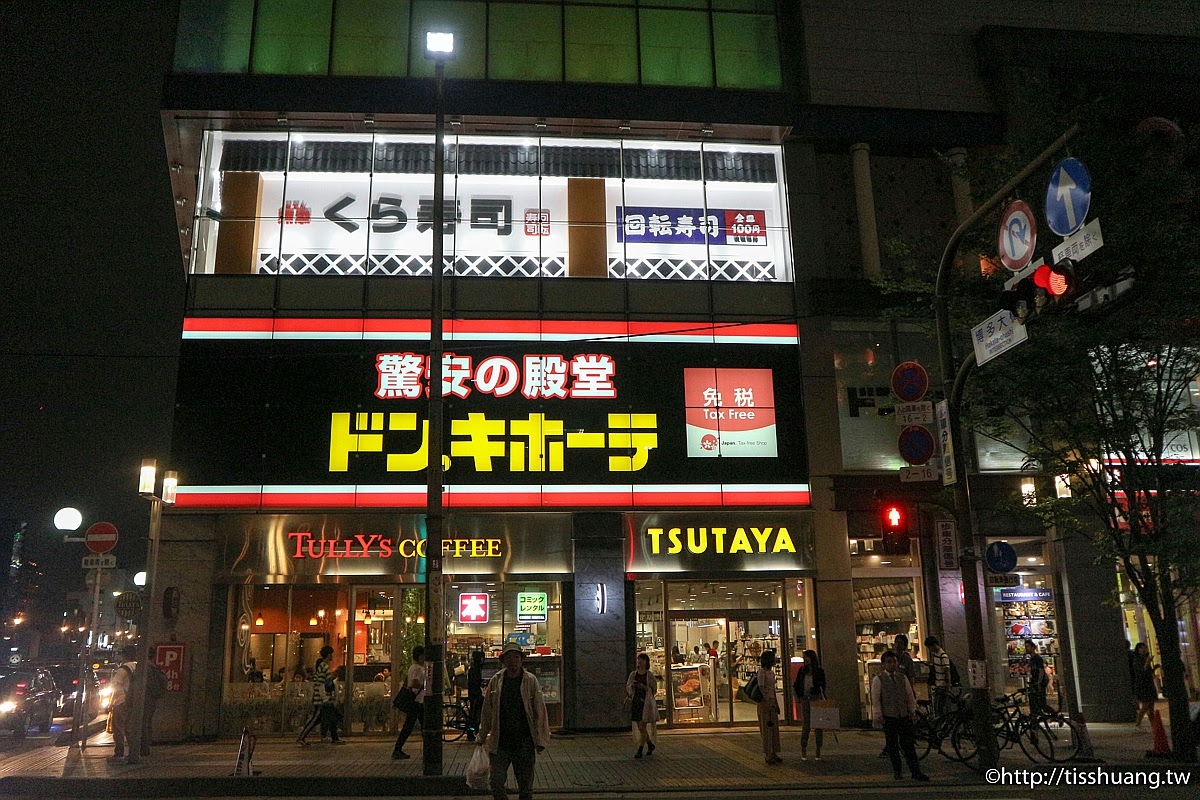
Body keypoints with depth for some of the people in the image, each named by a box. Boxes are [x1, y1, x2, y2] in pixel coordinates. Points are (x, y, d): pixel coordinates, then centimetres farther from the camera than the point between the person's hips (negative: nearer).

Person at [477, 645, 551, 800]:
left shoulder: (531, 681, -3)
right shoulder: (495, 681, 2)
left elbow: (540, 712, -2)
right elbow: (487, 712, 8)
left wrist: (541, 740, -6)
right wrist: (482, 737, 9)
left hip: (524, 743, -1)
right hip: (499, 743, 1)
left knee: (525, 786, 8)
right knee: (496, 783, -2)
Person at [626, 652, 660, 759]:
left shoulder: (650, 675, -4)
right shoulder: (633, 674, 7)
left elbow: (654, 690, -3)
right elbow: (628, 688, 11)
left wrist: (644, 687, -18)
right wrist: (632, 685, -11)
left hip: (646, 702, -4)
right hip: (635, 701, 5)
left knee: (642, 727, -7)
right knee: (640, 728, 11)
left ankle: (640, 750, -1)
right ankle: (650, 745, 32)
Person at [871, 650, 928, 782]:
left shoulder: (903, 678, 10)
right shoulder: (878, 679, -2)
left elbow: (910, 695, 17)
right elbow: (875, 699, -4)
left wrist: (912, 710, 11)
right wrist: (878, 715, -8)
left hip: (904, 716, 3)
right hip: (888, 717, -3)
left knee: (909, 745, 0)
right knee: (892, 745, 3)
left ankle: (916, 772, 0)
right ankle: (896, 772, 14)